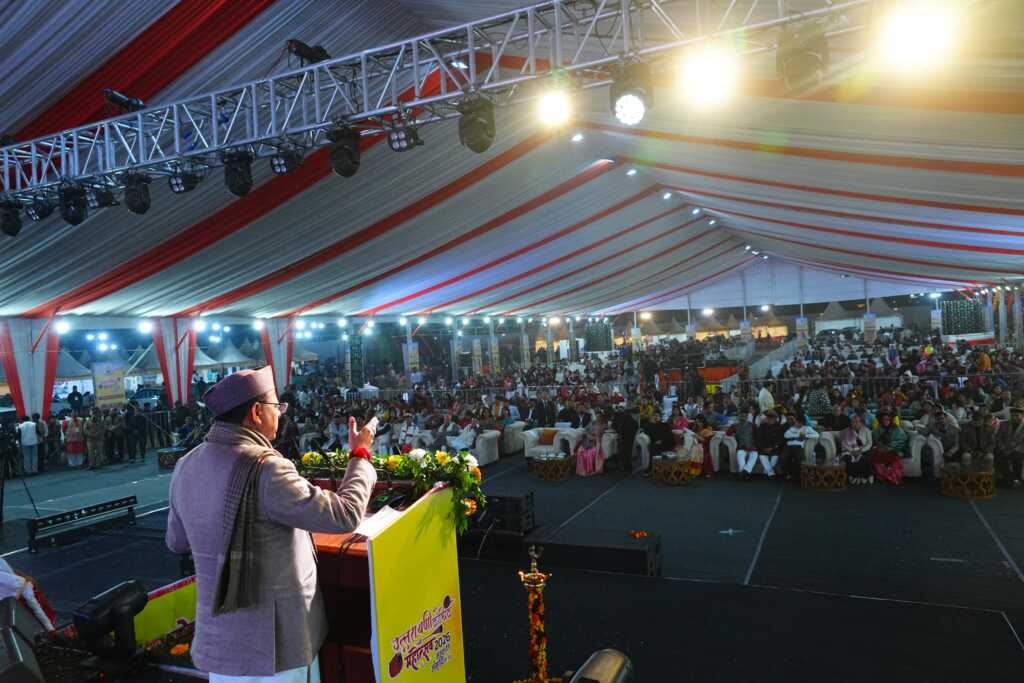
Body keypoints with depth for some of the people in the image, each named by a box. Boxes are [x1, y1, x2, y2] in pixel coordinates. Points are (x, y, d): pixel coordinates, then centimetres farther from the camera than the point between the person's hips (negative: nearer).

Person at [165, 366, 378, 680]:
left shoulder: (187, 466, 0)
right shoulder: (264, 468, -25)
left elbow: (176, 541, 14)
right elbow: (344, 515, -22)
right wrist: (360, 454, -9)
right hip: (273, 638, -7)